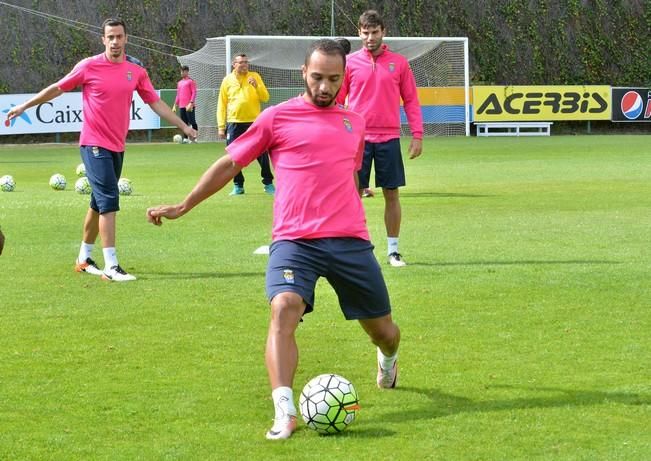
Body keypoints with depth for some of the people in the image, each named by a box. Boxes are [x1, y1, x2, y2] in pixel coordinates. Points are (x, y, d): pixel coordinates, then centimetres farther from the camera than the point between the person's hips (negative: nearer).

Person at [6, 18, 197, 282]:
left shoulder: (136, 70, 4)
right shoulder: (89, 66, -7)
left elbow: (155, 103, 13)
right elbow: (58, 89, 5)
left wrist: (183, 126, 12)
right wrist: (24, 107, 10)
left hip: (117, 146, 5)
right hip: (95, 144, -5)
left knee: (99, 204, 15)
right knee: (109, 202, -15)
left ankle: (84, 259, 28)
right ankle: (111, 267, -16)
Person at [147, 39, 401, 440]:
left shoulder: (354, 124, 14)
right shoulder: (277, 118, 3)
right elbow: (230, 164, 9)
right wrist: (183, 207, 8)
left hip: (351, 240, 3)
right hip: (294, 240, -3)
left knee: (382, 327, 11)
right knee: (284, 308, -29)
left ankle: (388, 360, 49)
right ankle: (285, 413, -32)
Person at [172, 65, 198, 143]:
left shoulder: (191, 81, -1)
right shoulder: (179, 83, 20)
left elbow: (194, 93, -7)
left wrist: (191, 103, -18)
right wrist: (175, 105, 17)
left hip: (189, 106, -7)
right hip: (181, 106, 7)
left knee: (192, 122, -9)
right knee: (184, 122, 5)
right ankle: (185, 138, 6)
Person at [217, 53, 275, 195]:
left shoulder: (255, 77, 5)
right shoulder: (227, 80, 5)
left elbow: (265, 98, 1)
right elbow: (222, 105, 6)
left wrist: (256, 86, -16)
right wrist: (221, 126, 1)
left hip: (254, 122, -1)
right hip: (234, 124, 1)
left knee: (262, 154, -1)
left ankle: (268, 183, 9)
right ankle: (238, 186, 14)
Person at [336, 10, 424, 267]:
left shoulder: (399, 63, 5)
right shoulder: (350, 62, 3)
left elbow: (411, 101, 8)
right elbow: (336, 99, 7)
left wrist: (417, 135, 1)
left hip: (389, 138, 1)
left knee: (392, 194, 3)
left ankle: (393, 250, 12)